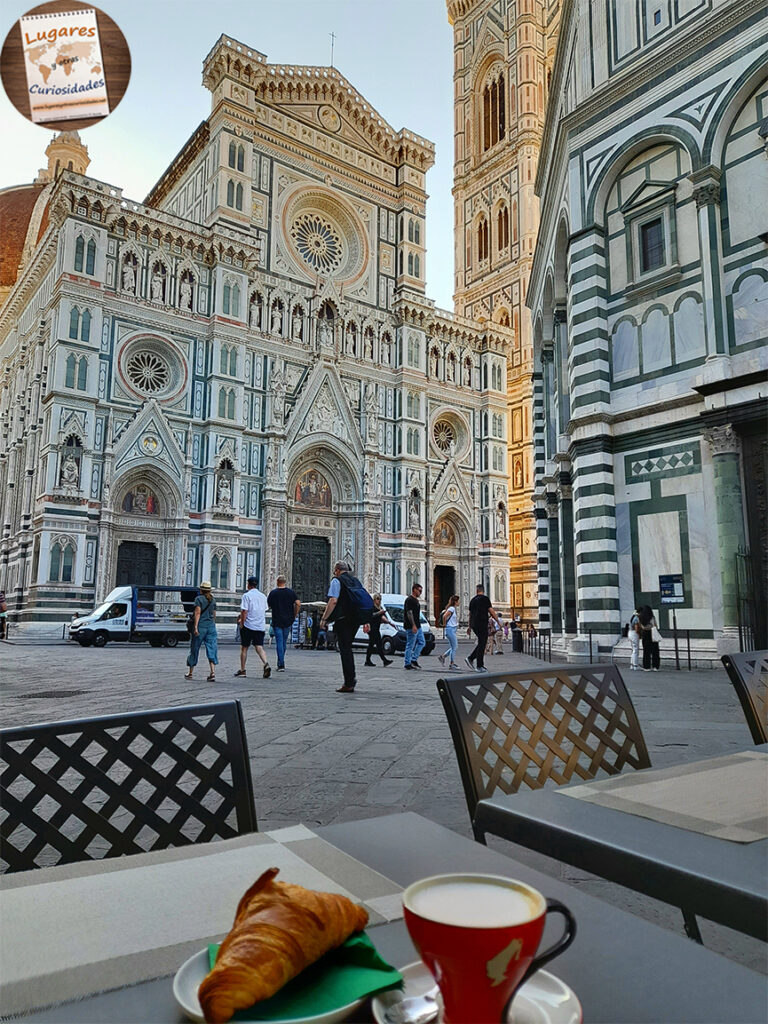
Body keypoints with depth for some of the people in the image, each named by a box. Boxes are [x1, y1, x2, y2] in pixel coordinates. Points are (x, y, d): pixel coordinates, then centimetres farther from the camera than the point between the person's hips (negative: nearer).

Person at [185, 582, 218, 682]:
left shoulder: (199, 598, -4)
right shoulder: (212, 600, 12)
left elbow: (198, 613, -14)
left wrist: (195, 626, -18)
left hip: (200, 626, -4)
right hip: (211, 626, 4)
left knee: (194, 649, 9)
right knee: (212, 650, -1)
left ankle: (190, 673, 22)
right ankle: (213, 672, -16)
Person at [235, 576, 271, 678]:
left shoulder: (246, 595, -7)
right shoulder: (263, 596, 11)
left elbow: (244, 611, -13)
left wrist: (241, 624, -4)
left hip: (248, 625, -4)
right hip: (261, 626, 4)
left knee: (244, 648, 10)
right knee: (259, 647, 1)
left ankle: (242, 670, 18)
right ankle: (266, 664, -23)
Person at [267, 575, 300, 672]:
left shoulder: (273, 593, -3)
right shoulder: (290, 592, 2)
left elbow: (268, 605, 3)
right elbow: (298, 604, -5)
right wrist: (295, 615, 7)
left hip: (277, 621, -2)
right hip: (288, 620, 2)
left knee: (279, 642, -3)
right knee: (284, 641, 15)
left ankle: (281, 665, -10)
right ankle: (280, 662, 24)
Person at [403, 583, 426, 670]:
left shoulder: (415, 600, 16)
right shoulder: (409, 600, -15)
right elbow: (409, 613, -21)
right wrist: (413, 625, -26)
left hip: (418, 627, 10)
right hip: (411, 627, -10)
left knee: (421, 642, 11)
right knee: (410, 646, -4)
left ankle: (414, 660, 16)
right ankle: (408, 664, 3)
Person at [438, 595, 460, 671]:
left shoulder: (455, 609, 14)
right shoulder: (451, 608, -16)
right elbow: (444, 616, -27)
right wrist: (444, 624, -13)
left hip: (453, 629, 10)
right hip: (450, 629, -10)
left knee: (454, 647, 11)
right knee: (454, 647, -4)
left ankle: (442, 656, 18)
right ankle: (452, 664, 3)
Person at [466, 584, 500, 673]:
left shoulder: (472, 600, 13)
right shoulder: (485, 599, -7)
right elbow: (491, 612, -10)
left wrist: (470, 627, 25)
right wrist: (498, 621, 2)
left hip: (474, 625, 7)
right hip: (482, 625, -7)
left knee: (481, 643, 17)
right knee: (481, 644, -2)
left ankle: (470, 659, 10)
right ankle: (480, 666, 0)